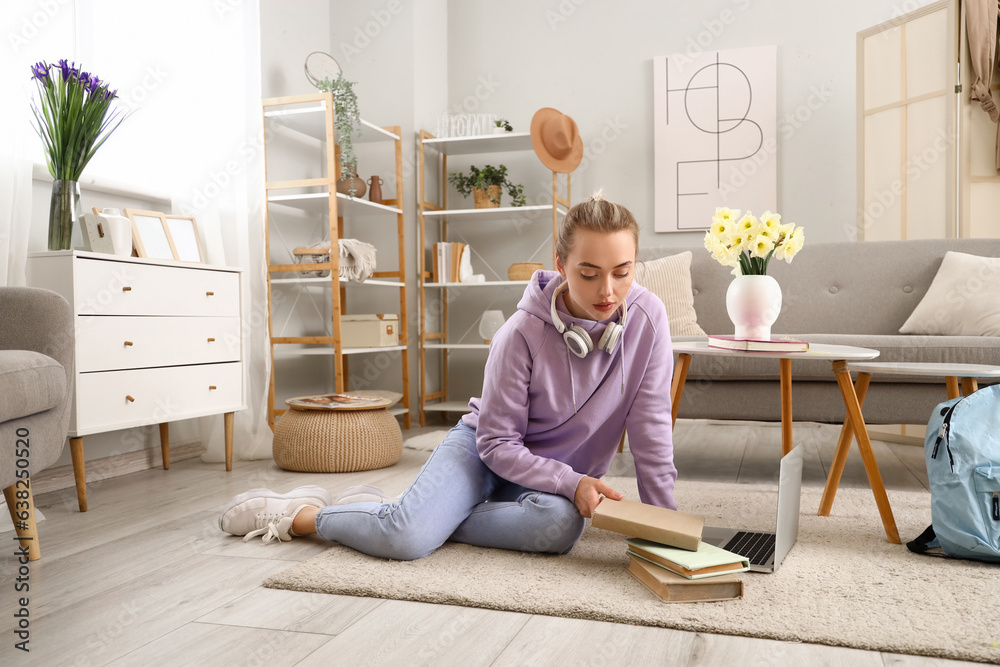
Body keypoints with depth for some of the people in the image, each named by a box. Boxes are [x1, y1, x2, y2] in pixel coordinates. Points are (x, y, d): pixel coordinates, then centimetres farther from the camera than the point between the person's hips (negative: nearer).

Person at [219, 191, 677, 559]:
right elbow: (498, 442, -16)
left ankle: (429, 516, -12)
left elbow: (651, 427, -11)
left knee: (562, 525, -34)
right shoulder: (523, 333, -23)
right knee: (405, 540, -28)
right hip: (485, 448, -3)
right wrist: (571, 482, -25)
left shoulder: (647, 318, -17)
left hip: (553, 474, 3)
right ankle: (300, 513, 3)